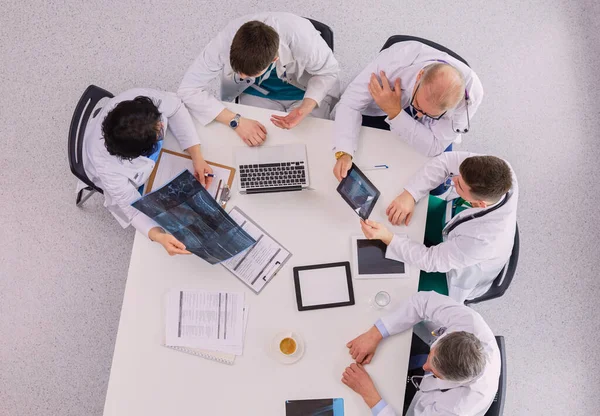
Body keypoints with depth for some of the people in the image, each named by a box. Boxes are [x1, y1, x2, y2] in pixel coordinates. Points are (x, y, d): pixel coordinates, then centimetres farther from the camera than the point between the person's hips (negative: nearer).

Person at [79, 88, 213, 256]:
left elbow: (175, 107, -25)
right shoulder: (109, 169, -47)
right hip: (127, 182, -4)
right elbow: (132, 207, -32)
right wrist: (159, 236, -49)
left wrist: (197, 157, -31)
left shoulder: (141, 99, -44)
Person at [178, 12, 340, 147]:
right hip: (258, 94, 2)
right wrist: (236, 120, -37)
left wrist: (306, 108, -37)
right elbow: (188, 89, -26)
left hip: (306, 94, -1)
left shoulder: (302, 37, -38)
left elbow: (328, 72, -18)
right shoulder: (225, 41, -34)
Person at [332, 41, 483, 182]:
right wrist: (344, 154, -47)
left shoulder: (471, 93, -37)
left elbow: (434, 147, -31)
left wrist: (395, 112, -43)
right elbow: (351, 103, -32)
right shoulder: (397, 58, -40)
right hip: (378, 111, 0)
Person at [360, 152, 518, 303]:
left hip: (460, 274, -5)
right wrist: (409, 195, -30)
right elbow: (447, 160, -21)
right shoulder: (497, 171, -34)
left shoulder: (483, 238, -45)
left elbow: (432, 260, -31)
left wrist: (387, 237, -36)